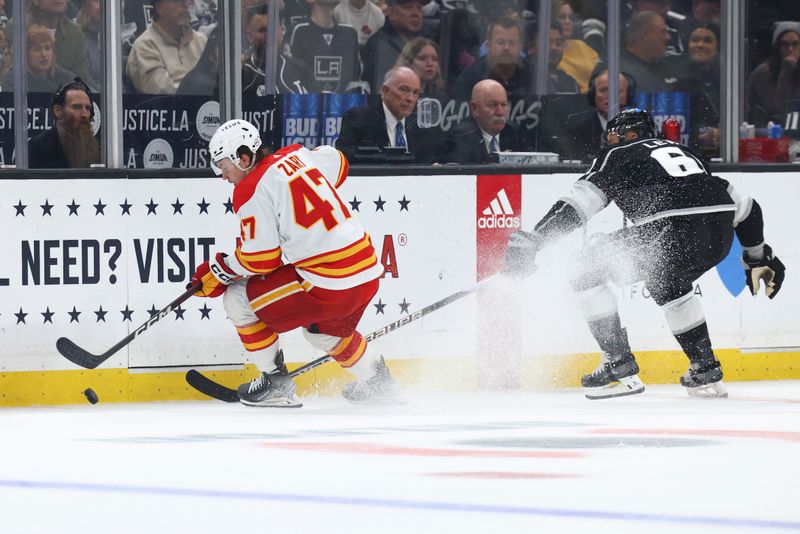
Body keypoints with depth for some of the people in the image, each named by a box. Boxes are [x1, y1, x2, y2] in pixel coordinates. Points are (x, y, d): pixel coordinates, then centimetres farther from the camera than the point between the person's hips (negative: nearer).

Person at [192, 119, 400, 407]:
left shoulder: (251, 190, -10)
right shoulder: (295, 156, 12)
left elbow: (260, 258, -9)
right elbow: (337, 162, 33)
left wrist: (217, 271, 6)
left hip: (327, 283, -9)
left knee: (238, 299, 6)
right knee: (321, 328, 37)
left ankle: (275, 384, 12)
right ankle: (377, 381, 45)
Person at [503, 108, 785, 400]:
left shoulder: (617, 155, 19)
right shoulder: (679, 150, 35)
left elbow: (581, 201, 4)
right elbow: (743, 206, 36)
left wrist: (531, 241, 2)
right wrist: (758, 256, 46)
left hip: (670, 230, -7)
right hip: (719, 237, 7)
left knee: (590, 270, 7)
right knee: (668, 281, 36)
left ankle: (620, 366, 3)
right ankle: (705, 371, 33)